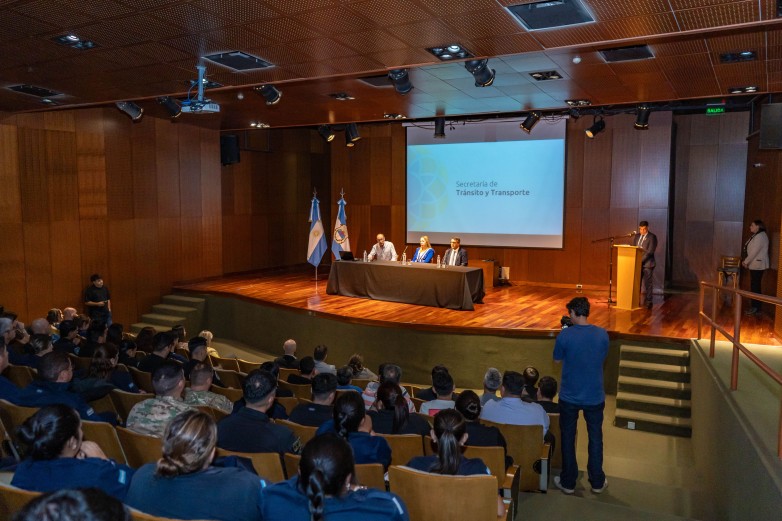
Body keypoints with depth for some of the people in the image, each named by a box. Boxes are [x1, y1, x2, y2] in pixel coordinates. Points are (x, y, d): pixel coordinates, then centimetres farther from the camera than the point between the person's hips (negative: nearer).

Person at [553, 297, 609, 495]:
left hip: (569, 397, -2)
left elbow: (557, 359, -1)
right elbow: (602, 357, 8)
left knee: (567, 438, 14)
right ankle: (597, 482, 29)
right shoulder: (602, 334, -8)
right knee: (595, 438, 18)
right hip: (595, 397, 2)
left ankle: (568, 482, 24)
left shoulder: (565, 335, -17)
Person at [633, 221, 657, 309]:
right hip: (637, 263, 5)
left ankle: (648, 302, 5)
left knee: (647, 284, -1)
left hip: (647, 264, -5)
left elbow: (650, 251, -13)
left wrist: (641, 260, -20)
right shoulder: (637, 236, 13)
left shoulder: (652, 237, -5)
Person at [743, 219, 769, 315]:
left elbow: (755, 251, -20)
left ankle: (755, 307, -2)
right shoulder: (755, 235, 15)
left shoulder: (761, 236, -16)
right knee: (755, 285, 11)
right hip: (754, 264, 10)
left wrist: (746, 262, -13)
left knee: (755, 286, -7)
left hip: (758, 265, -10)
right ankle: (755, 305, 16)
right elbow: (749, 250, 16)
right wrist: (746, 261, 7)